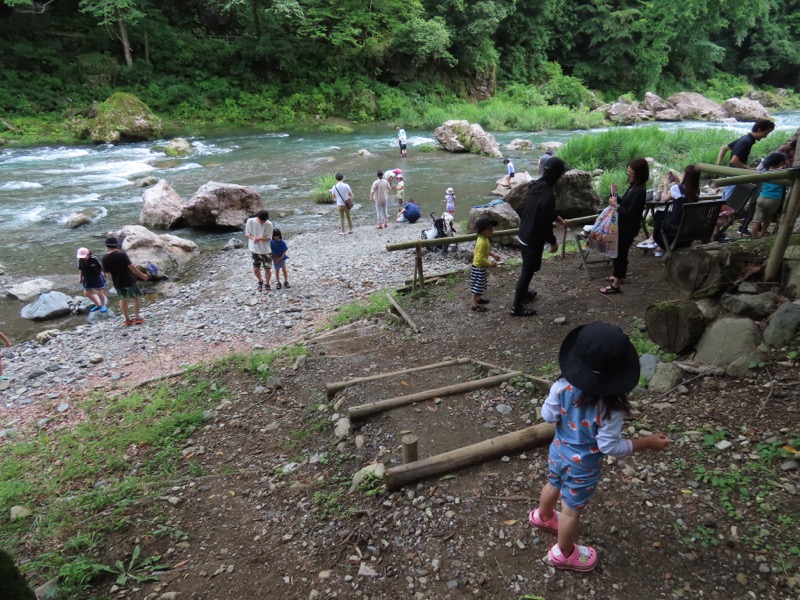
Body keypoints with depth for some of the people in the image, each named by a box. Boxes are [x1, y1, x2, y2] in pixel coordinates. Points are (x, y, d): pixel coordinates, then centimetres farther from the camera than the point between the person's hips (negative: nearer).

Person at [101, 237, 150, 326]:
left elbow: (108, 273, 0)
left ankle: (127, 319, 25)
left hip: (118, 283, 3)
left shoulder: (104, 259, -5)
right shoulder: (122, 253, -16)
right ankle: (137, 318, 15)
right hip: (129, 280, -3)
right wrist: (142, 275, -11)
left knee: (123, 299, 20)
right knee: (135, 298, 13)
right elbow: (131, 266, -19)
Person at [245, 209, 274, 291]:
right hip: (254, 250, 1)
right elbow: (247, 233, -3)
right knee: (256, 269, 7)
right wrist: (253, 238, -24)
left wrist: (260, 238, -29)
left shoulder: (269, 224, -14)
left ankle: (267, 284, 28)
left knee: (267, 269, 4)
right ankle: (260, 281, 37)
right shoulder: (250, 221, -12)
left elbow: (269, 238, -9)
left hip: (266, 250, -1)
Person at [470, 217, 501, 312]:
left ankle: (478, 298, 40)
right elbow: (480, 258, -29)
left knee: (480, 285, 24)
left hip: (481, 267, 10)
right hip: (479, 267, -10)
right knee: (477, 285, 0)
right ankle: (475, 305, 10)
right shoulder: (482, 242, -29)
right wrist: (490, 264, -22)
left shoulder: (484, 239, 3)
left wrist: (493, 254, 11)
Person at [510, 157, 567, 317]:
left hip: (524, 234, 9)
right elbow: (545, 224, -24)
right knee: (528, 271, 4)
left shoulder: (535, 185, 0)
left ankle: (523, 292, 48)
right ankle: (517, 307, 15)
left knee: (527, 268, 27)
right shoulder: (548, 195, -29)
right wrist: (553, 242, -9)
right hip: (533, 240, -9)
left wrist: (556, 217, 24)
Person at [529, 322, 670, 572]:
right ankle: (564, 554, 42)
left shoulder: (563, 387, -23)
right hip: (583, 466, -5)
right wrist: (647, 442, -14)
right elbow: (610, 446, -25)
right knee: (572, 509, 17)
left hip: (559, 451, 5)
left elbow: (548, 416, -10)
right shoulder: (610, 408, -35)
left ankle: (543, 516, 64)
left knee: (554, 486, 33)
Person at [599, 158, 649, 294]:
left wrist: (615, 205, -19)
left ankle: (616, 286, 5)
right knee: (619, 251, 22)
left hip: (628, 228, -10)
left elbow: (630, 213, -25)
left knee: (620, 253, -3)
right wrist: (615, 195, -1)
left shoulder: (639, 191, -24)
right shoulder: (633, 186, 5)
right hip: (624, 225, 10)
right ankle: (619, 275, 41)